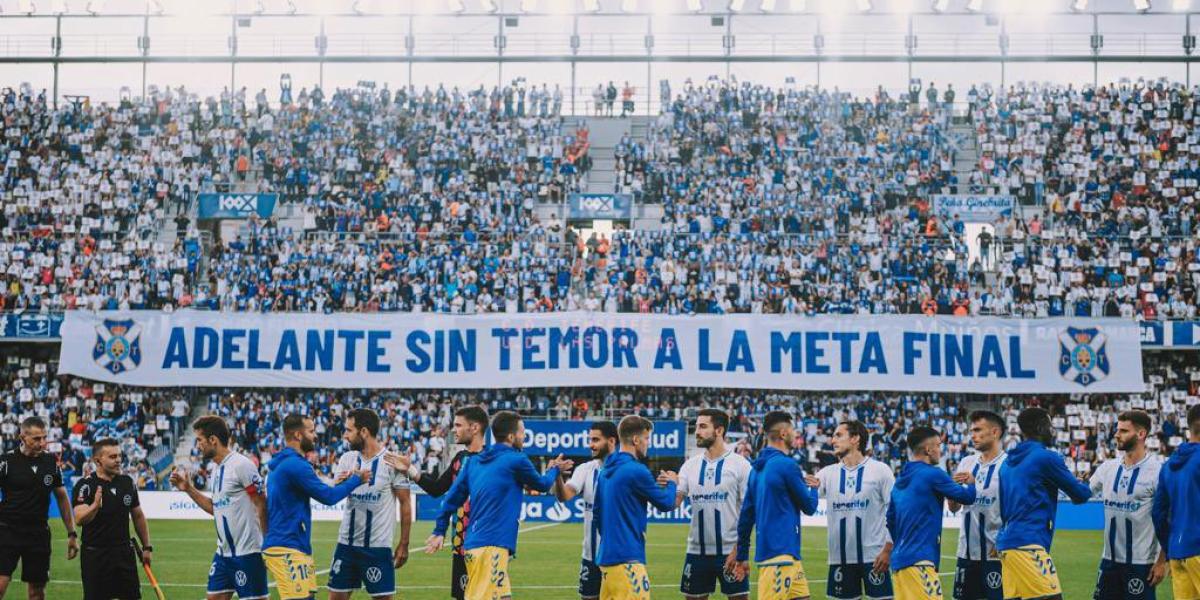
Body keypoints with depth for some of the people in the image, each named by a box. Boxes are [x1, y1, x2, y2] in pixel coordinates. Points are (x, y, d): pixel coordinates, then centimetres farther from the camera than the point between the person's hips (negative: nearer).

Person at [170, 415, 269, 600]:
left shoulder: (241, 465, -14)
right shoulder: (217, 468, 13)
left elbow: (262, 505, -14)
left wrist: (267, 544, -14)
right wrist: (189, 489, 15)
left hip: (247, 552, -9)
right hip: (223, 552, 9)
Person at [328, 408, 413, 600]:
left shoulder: (391, 461, -8)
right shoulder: (347, 459, 6)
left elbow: (405, 503, -4)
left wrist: (404, 544, -5)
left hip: (377, 546, -5)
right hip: (346, 542, 5)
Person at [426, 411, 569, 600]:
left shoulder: (475, 462, 13)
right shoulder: (516, 460, -5)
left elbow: (452, 498, 13)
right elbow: (542, 485, 13)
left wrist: (439, 531, 20)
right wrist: (554, 469, 33)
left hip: (473, 544, 8)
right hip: (491, 548, -8)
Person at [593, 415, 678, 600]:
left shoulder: (606, 471, 13)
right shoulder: (635, 470, -13)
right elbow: (666, 503, -2)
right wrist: (672, 483, 17)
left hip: (606, 556, 9)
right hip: (627, 559, -9)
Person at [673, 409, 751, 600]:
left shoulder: (740, 464, -5)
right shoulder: (690, 465, 7)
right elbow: (674, 502, 1)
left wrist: (741, 550, -13)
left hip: (730, 551, -4)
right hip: (697, 551, 4)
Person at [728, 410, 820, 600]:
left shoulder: (757, 467, 12)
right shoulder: (786, 465, -12)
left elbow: (746, 514, 15)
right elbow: (809, 507, -3)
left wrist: (742, 555, 21)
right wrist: (814, 488, 18)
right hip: (780, 555, -9)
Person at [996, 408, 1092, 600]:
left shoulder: (1008, 462, 17)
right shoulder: (1046, 458, -6)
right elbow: (1081, 495, 3)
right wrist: (1083, 486, 25)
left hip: (1006, 542, 9)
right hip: (1028, 546, -9)